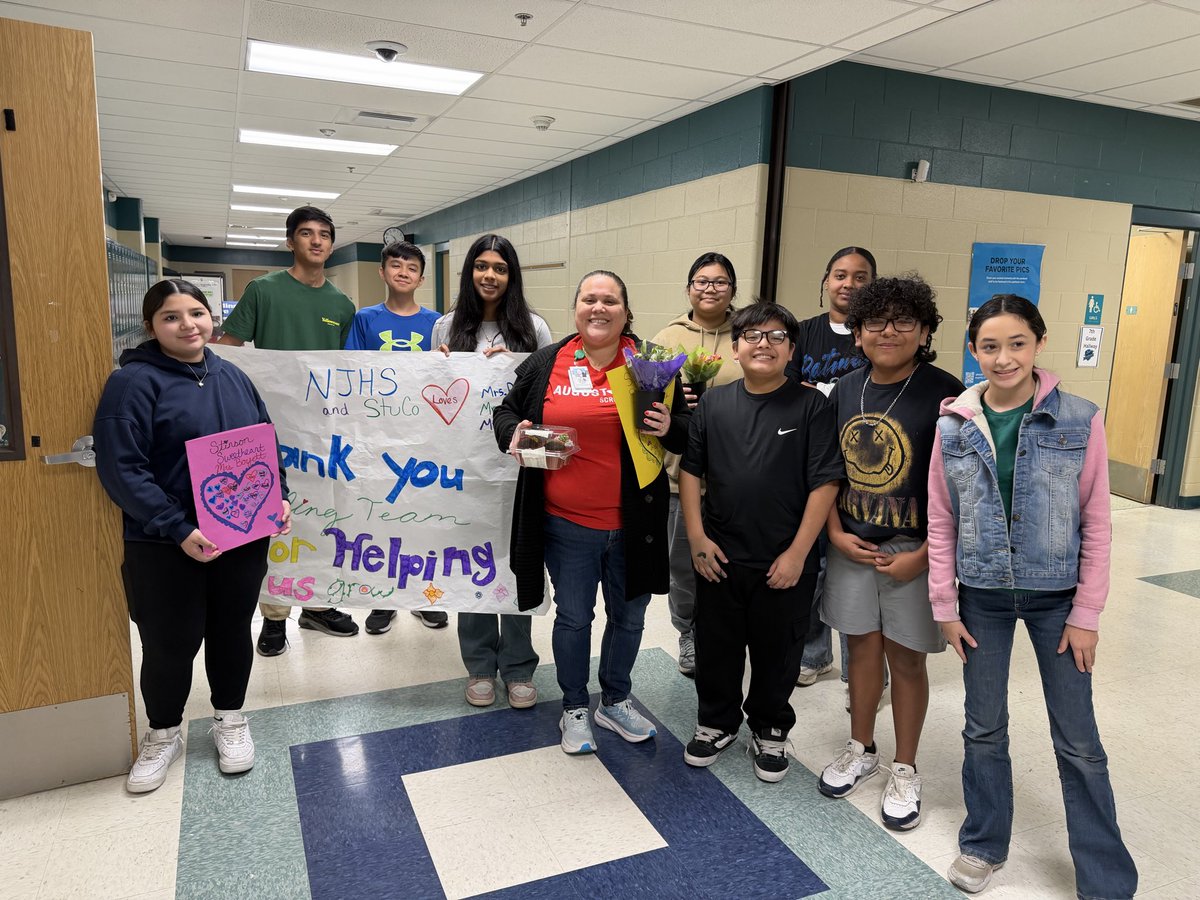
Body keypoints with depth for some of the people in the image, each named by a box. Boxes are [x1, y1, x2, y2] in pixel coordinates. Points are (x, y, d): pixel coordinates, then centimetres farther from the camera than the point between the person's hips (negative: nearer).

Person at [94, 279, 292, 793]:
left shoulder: (233, 377, 7)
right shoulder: (134, 382, -11)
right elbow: (121, 469, -17)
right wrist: (178, 529, -23)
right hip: (166, 546, -4)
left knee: (232, 631, 16)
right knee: (170, 644, 9)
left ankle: (230, 720, 36)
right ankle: (163, 734, 33)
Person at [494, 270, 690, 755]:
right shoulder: (545, 363, 2)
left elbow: (688, 429, 5)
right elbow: (507, 410, 14)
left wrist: (669, 428, -17)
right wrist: (513, 434, -8)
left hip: (632, 523, 1)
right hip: (566, 521, 0)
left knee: (628, 615, 17)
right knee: (573, 617, 13)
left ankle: (615, 701, 40)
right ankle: (574, 708, 35)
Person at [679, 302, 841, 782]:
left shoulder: (811, 406, -7)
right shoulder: (713, 402, 2)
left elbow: (824, 483, -10)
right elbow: (690, 470, 5)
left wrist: (797, 552, -13)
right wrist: (697, 536, -3)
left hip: (785, 562, -2)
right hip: (719, 557, 3)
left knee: (777, 652, 14)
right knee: (716, 647, 16)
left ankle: (770, 730, 36)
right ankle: (717, 721, 38)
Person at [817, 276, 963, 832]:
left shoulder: (944, 394, -13)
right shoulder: (846, 389, 2)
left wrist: (923, 554, -15)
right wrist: (836, 532, -1)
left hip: (915, 549, -4)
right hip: (852, 543, 4)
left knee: (905, 657, 8)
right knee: (862, 644, 15)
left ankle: (905, 770, 27)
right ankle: (861, 750, 35)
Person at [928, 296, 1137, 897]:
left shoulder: (1080, 420, -9)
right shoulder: (953, 425, -4)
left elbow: (1096, 523, -5)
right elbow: (940, 523, 1)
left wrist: (1086, 614, -5)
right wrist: (945, 605, 0)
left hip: (1055, 595, -1)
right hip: (982, 596, 2)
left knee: (1078, 741, 8)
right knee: (984, 728, 14)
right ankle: (984, 845, 35)